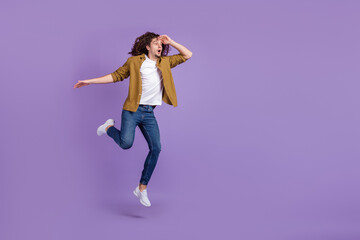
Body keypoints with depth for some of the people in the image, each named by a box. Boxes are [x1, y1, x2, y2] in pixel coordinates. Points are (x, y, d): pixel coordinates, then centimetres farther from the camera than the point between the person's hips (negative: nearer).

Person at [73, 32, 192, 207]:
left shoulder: (165, 62, 13)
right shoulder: (134, 61, 3)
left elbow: (187, 55, 17)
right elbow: (116, 76, 8)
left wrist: (170, 42, 6)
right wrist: (90, 81, 4)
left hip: (149, 114, 4)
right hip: (132, 110, -3)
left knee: (156, 148, -8)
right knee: (126, 143, -21)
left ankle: (142, 188, 3)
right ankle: (109, 128, 15)